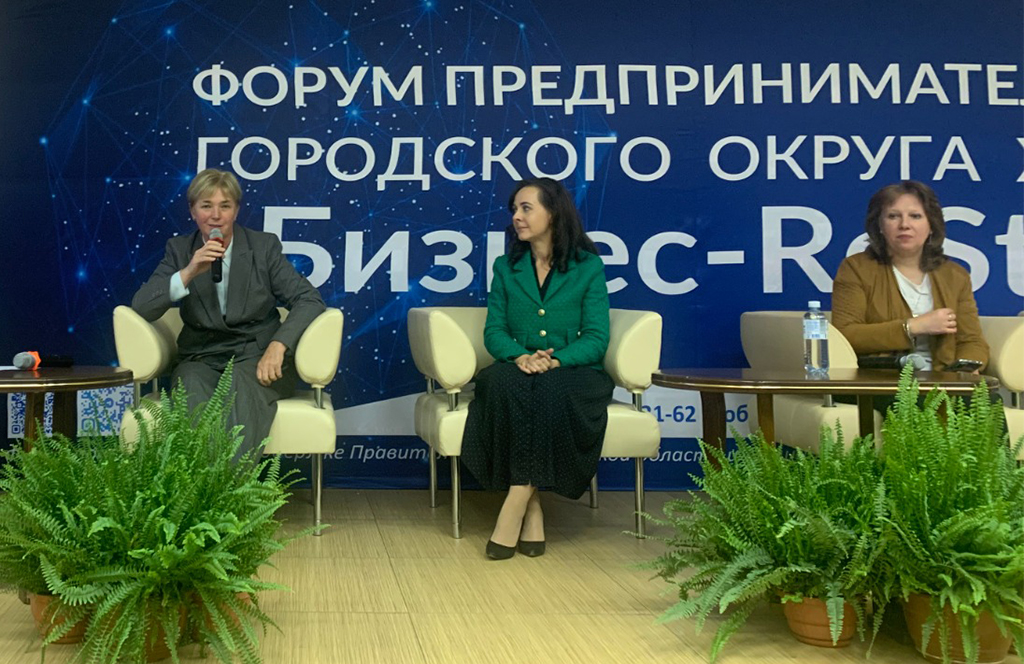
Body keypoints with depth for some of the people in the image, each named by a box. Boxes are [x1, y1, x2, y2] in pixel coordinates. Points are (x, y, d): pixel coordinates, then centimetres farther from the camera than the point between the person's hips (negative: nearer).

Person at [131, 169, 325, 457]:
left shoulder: (264, 246, 5)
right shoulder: (179, 249, 9)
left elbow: (310, 300, -3)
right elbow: (141, 308, -1)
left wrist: (278, 345, -19)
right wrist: (188, 273, -16)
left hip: (257, 357, -1)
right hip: (201, 359, 1)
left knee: (241, 384, -36)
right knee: (192, 389, -34)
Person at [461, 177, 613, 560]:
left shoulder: (588, 267, 4)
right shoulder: (506, 267, 14)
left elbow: (596, 338, -3)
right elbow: (493, 331, 6)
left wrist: (555, 360, -22)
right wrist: (520, 356, -18)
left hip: (573, 372, -2)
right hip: (518, 371, 2)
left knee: (552, 391, -38)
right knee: (506, 385, -35)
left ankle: (514, 506, -29)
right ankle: (532, 507, -29)